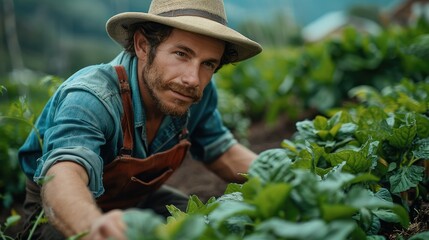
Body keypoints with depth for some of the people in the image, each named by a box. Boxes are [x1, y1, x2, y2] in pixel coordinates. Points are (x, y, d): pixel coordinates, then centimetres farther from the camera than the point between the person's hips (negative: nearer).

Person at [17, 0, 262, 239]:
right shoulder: (90, 99, -36)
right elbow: (61, 177, -54)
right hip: (63, 213, -4)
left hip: (138, 199, 5)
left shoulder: (198, 91, -17)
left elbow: (222, 153, -2)